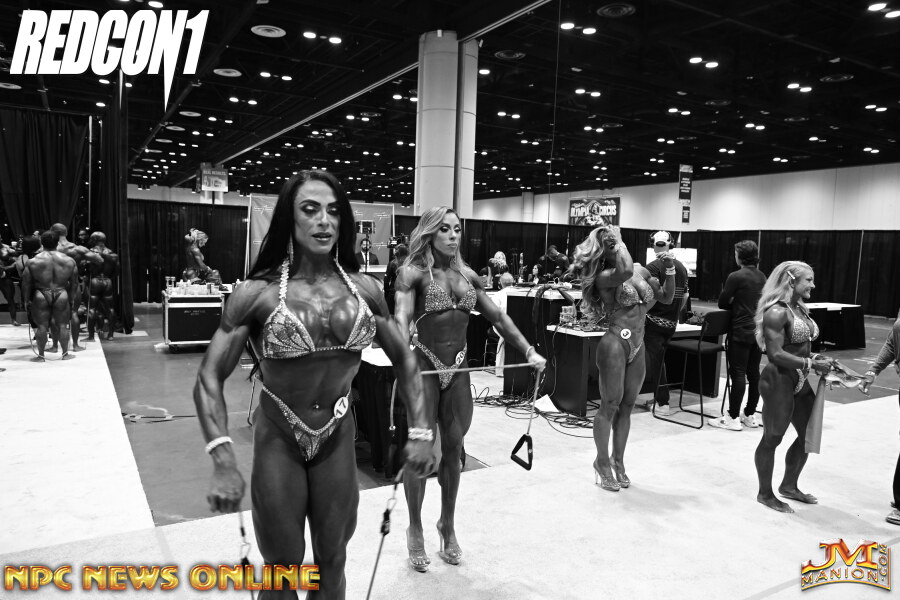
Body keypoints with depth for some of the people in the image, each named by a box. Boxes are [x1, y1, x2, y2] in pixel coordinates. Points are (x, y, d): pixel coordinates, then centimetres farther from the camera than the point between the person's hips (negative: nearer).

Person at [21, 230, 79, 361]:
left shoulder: (32, 262, -5)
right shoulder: (69, 261, -1)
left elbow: (26, 284, 0)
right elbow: (74, 283, 5)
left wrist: (26, 300, 11)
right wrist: (72, 298, 15)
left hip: (41, 297, -1)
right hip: (62, 296, 1)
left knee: (42, 326, 6)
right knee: (62, 325, 9)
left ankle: (41, 355, 12)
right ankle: (65, 354, 15)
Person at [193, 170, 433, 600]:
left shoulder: (364, 289, -7)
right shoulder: (258, 292, -15)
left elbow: (404, 360, 4)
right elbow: (210, 377, -14)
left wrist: (420, 432, -3)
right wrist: (223, 463, -24)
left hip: (338, 439, 3)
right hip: (278, 440, -2)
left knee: (332, 561, 19)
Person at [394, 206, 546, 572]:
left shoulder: (468, 275, 9)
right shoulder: (414, 272, -8)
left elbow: (498, 318, 10)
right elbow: (401, 317, -22)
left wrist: (529, 351, 3)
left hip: (457, 369, 5)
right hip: (423, 367, -4)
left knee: (453, 449, 11)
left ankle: (448, 525, 31)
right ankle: (416, 531, 24)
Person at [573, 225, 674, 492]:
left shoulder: (641, 270, 12)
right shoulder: (603, 276, -9)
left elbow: (666, 297, 16)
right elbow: (625, 272, -32)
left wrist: (670, 270, 3)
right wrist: (620, 248, -15)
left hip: (638, 347, 6)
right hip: (615, 343, -6)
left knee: (626, 407, 13)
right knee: (610, 405, 1)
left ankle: (618, 461, 25)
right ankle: (602, 462, 16)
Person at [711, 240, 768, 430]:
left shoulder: (736, 277, -13)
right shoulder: (762, 277, 8)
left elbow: (722, 303, -7)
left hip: (741, 331, -7)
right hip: (759, 330, 7)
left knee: (738, 373, -4)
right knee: (754, 373, 11)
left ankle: (733, 418, 0)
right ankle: (750, 415, 19)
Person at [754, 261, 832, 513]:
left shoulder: (800, 308, 9)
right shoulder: (777, 312, -18)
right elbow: (776, 354, -22)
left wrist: (815, 359, 3)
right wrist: (811, 364, -21)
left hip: (800, 380, 9)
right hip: (778, 380, -9)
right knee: (772, 438, 4)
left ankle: (789, 486, 35)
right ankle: (765, 494, 21)